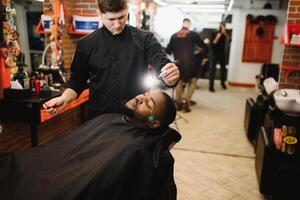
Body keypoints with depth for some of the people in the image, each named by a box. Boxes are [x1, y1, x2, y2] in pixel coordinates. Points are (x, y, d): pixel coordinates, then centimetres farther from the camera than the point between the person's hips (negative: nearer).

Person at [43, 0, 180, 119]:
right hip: (99, 119, 1)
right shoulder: (86, 44, 1)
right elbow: (78, 80, 9)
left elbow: (163, 68, -12)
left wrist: (172, 75, -35)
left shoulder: (145, 39, -4)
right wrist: (64, 98, -9)